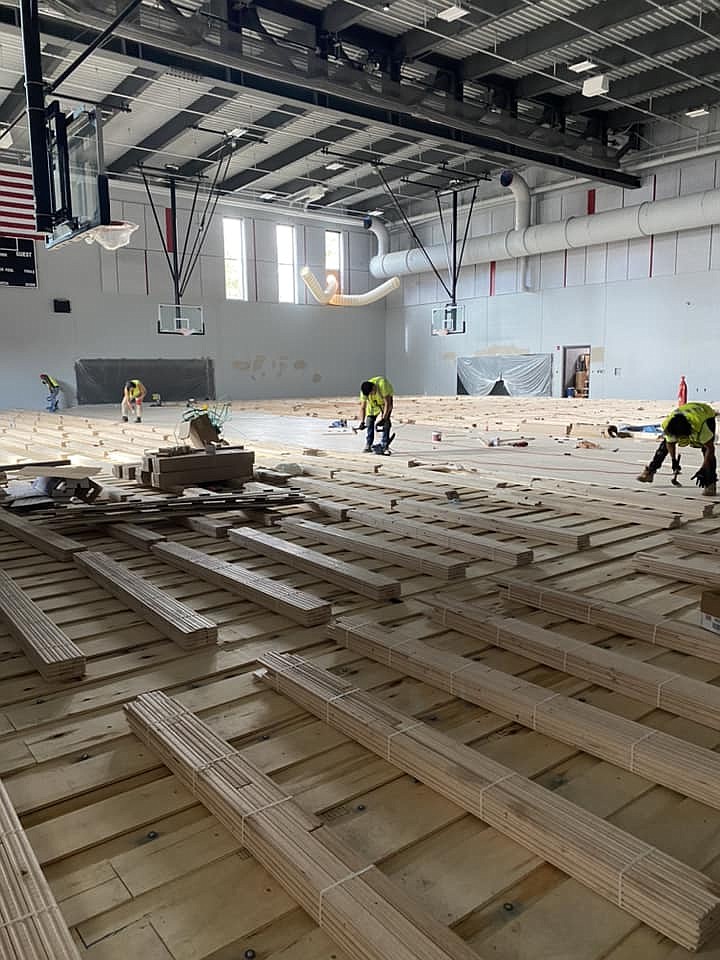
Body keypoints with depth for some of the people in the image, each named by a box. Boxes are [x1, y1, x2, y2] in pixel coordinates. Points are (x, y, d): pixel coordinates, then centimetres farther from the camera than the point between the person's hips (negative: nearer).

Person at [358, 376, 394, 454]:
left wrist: (384, 418, -38)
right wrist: (362, 422, -29)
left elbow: (387, 403, -36)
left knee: (386, 422, -18)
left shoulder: (382, 385, -41)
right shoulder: (364, 391, -28)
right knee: (370, 420, -5)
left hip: (386, 398, -3)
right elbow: (363, 407, -21)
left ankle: (384, 445, -15)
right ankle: (368, 445, 3)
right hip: (373, 403, 4)